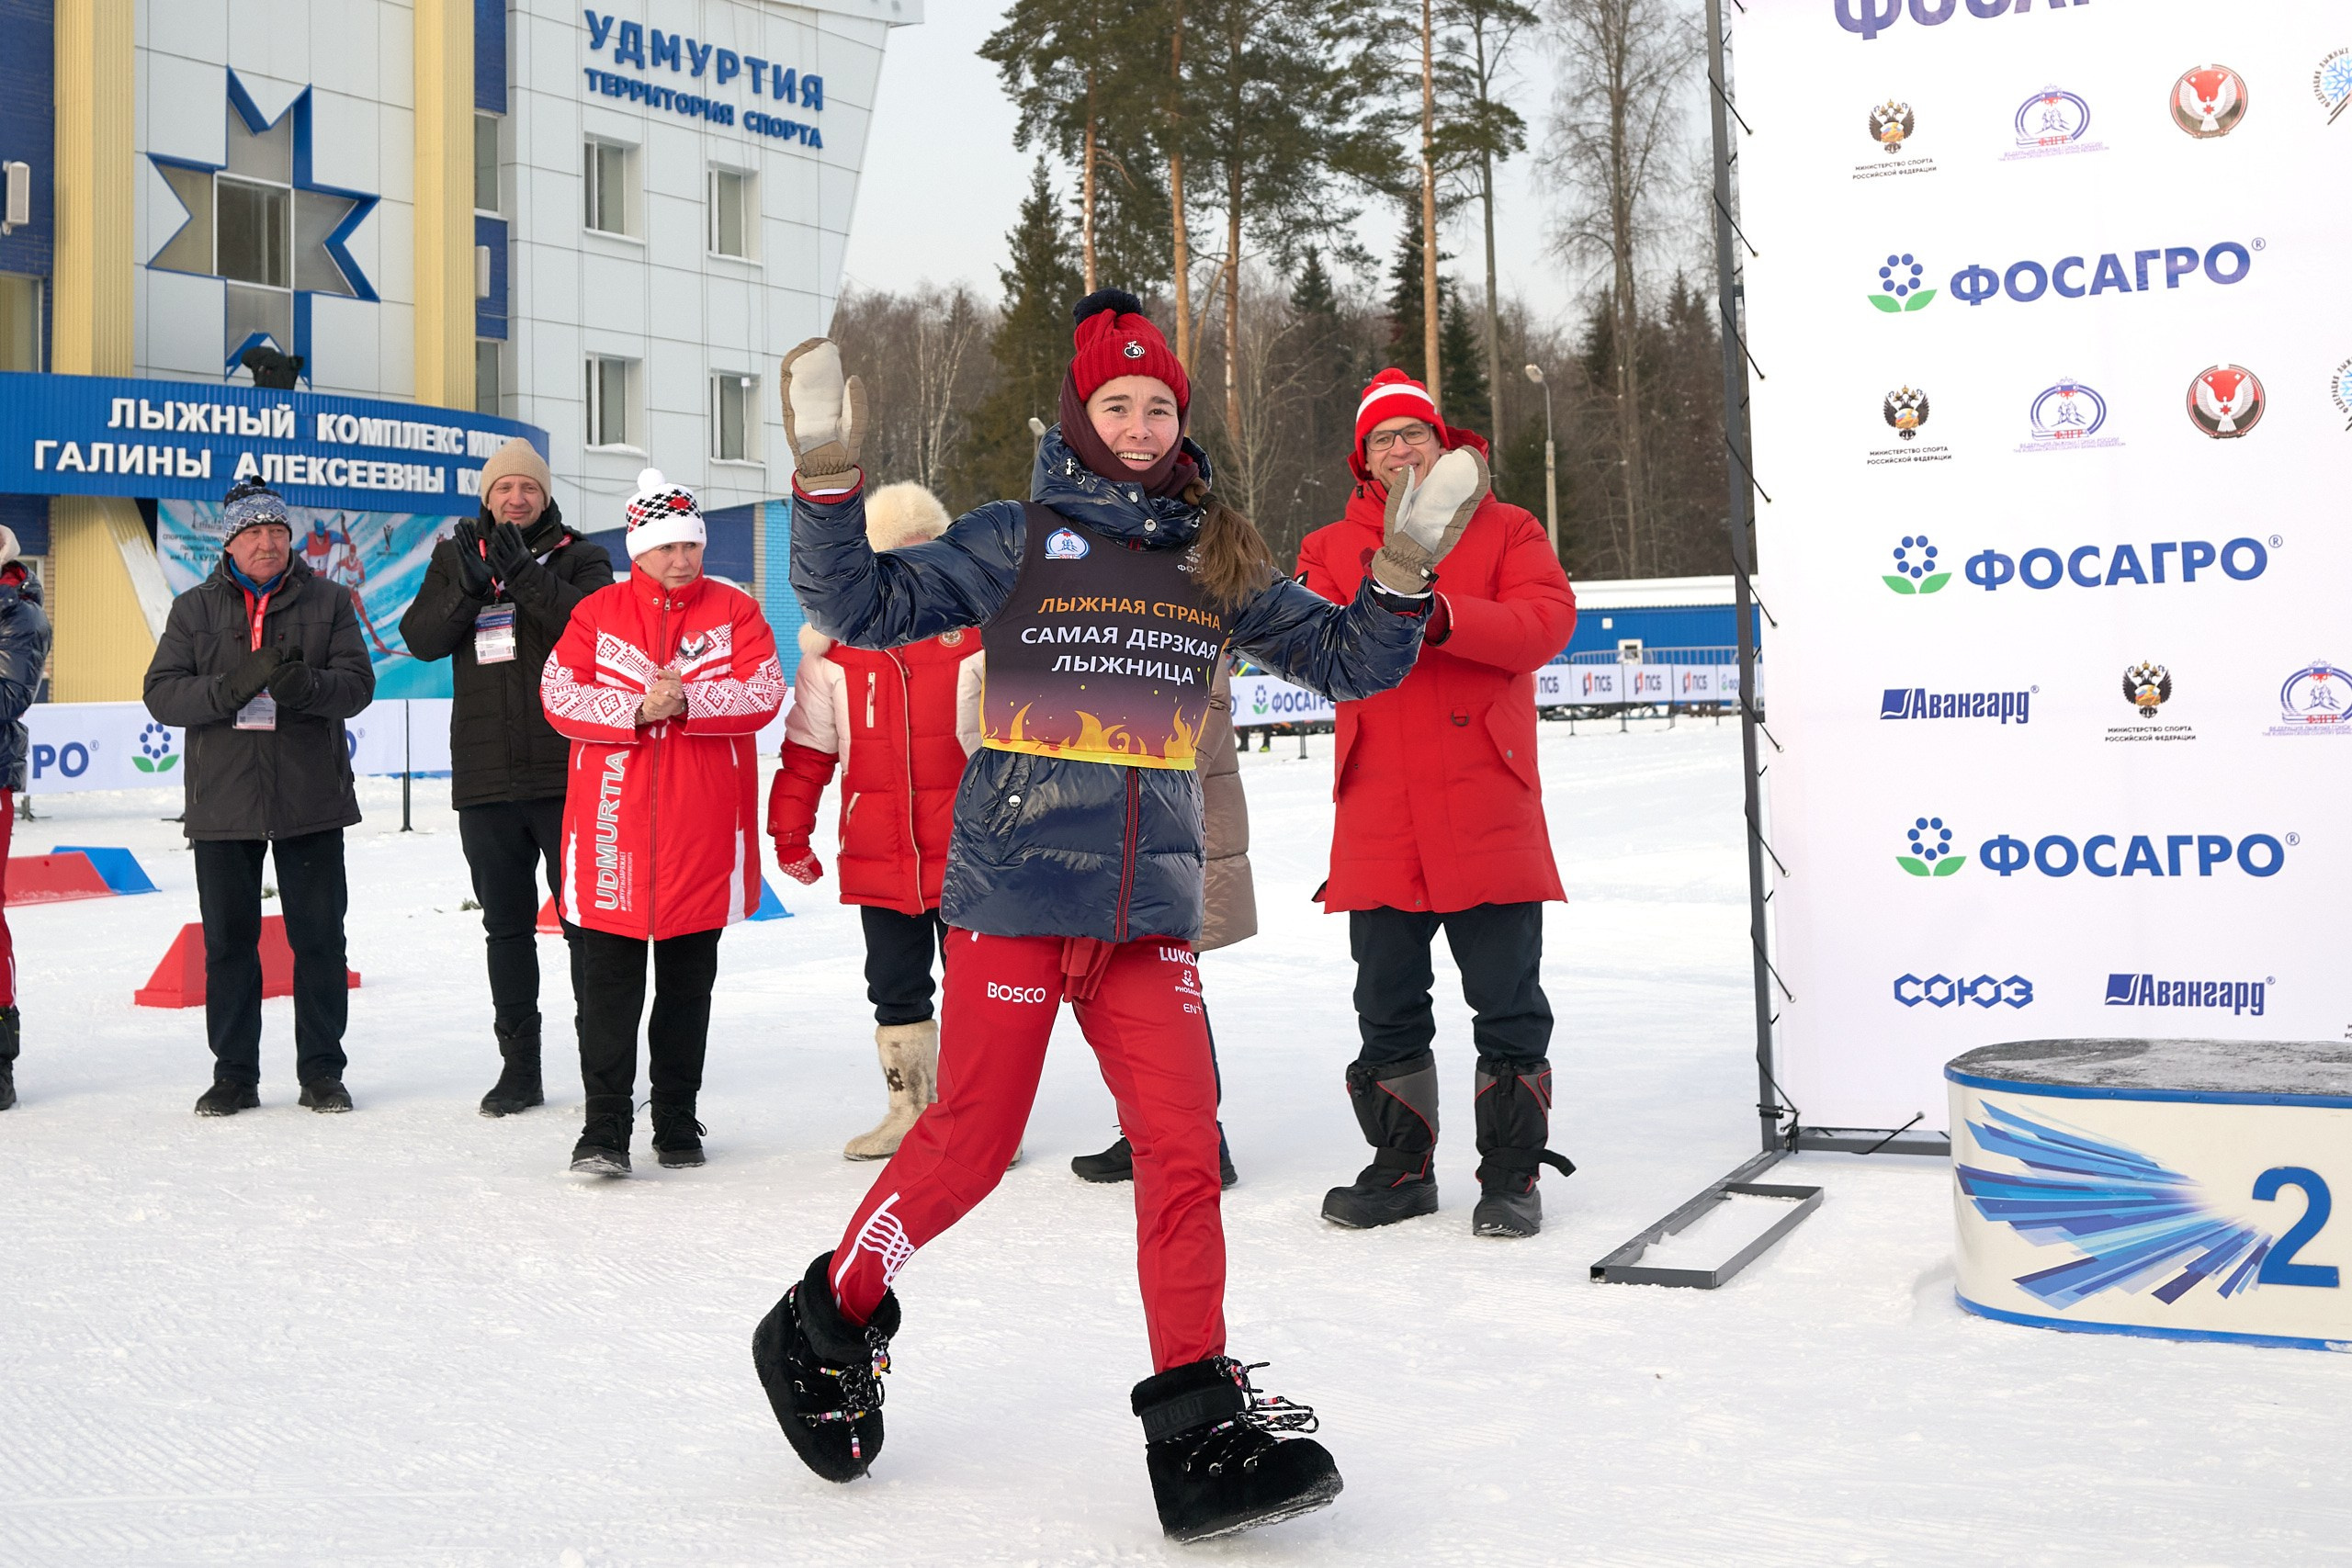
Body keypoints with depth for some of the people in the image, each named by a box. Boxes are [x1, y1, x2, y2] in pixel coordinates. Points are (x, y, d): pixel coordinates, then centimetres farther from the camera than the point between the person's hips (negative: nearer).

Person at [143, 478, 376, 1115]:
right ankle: (234, 1073, 16)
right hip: (222, 802, 1)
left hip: (311, 800, -1)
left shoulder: (328, 602, 6)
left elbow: (358, 682, -3)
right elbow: (162, 693, -1)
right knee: (228, 940, 5)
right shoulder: (195, 609, 8)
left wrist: (306, 685, -24)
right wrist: (231, 688, -19)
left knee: (319, 938, 3)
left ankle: (321, 1070, 13)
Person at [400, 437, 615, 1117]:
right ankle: (519, 1067, 17)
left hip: (567, 777, -3)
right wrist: (470, 585, -15)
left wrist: (523, 573, -22)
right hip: (485, 779, 3)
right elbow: (421, 638, 0)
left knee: (586, 920, 0)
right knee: (505, 927, 9)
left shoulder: (579, 558, 4)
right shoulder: (456, 557, 13)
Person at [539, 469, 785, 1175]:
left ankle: (677, 1120, 22)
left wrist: (686, 701, -19)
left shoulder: (735, 611, 5)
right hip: (613, 822, -1)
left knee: (689, 982, 11)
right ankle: (604, 1128, 3)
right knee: (608, 982, -2)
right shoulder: (598, 613, 6)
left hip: (703, 828, 1)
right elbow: (559, 694, -5)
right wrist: (638, 708, -18)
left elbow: (764, 692, -7)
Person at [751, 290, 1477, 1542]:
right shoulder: (1017, 540, 1)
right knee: (970, 1142, 0)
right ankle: (826, 1322, 25)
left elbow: (1346, 661, 17)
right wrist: (828, 487, -15)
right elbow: (863, 608, -2)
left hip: (1150, 905, 4)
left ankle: (1197, 1428, 4)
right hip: (1015, 889, -4)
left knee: (1183, 1146, -4)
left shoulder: (1218, 560, 13)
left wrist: (1405, 570, 1)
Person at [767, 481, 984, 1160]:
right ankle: (909, 1110, 27)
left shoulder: (981, 631, -4)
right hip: (876, 859, 3)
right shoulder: (834, 643, 2)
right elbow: (808, 745, 8)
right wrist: (789, 832, 6)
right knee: (895, 991, 13)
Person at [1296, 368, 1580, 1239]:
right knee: (1387, 1004, 10)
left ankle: (1512, 1173, 13)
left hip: (1487, 810, -2)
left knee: (1507, 1002, 1)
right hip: (1378, 816, 3)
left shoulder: (1506, 530, 8)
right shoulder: (1331, 548, 14)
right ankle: (1402, 1167, 23)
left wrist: (1441, 614, -24)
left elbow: (1546, 621, -9)